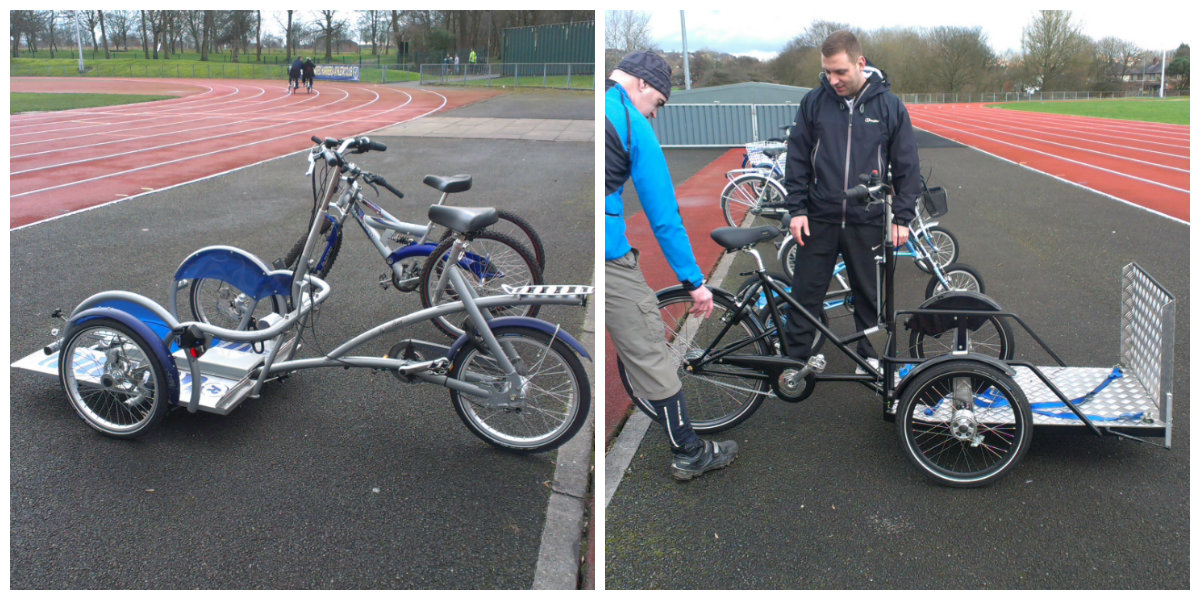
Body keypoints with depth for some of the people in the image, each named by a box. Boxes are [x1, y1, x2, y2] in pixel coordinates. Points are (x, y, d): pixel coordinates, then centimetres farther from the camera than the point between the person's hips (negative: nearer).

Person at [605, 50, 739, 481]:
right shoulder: (634, 125, -3)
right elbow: (663, 215, -3)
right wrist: (694, 281, 3)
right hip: (607, 253, -6)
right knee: (646, 349, 6)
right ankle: (689, 453, 18)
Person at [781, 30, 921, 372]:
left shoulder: (889, 106, 0)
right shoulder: (814, 102, 1)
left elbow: (907, 167, 4)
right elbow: (797, 159, 5)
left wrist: (902, 217, -1)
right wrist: (796, 208, -2)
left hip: (868, 222, 0)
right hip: (819, 219, 1)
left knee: (870, 294, 11)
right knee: (805, 293, 5)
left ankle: (870, 356, 28)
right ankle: (795, 358, 18)